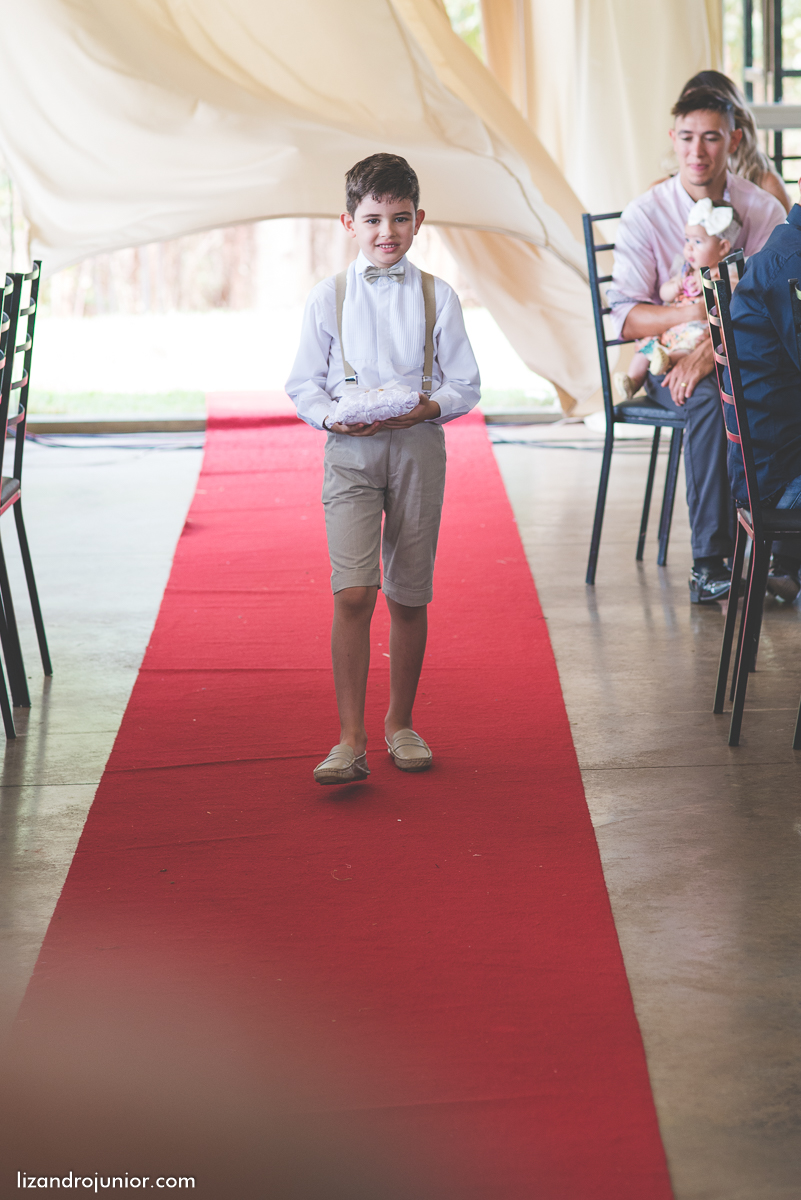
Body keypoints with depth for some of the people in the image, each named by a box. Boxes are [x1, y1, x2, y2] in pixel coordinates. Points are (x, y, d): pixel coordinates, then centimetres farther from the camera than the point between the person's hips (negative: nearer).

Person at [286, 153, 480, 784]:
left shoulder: (438, 296, 4)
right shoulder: (328, 298, 3)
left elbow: (465, 385, 4)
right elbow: (304, 385, 5)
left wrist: (427, 408, -15)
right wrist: (335, 418, -14)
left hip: (418, 446, 1)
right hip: (350, 449, -1)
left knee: (409, 596, 9)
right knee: (352, 593, -13)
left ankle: (401, 722, 27)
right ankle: (351, 741, -11)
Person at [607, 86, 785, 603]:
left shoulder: (764, 210, -1)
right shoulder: (645, 214, -4)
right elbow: (626, 317, -8)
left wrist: (711, 348, -25)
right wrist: (689, 314, -27)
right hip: (666, 356, -1)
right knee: (709, 400, -35)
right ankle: (710, 562, -31)